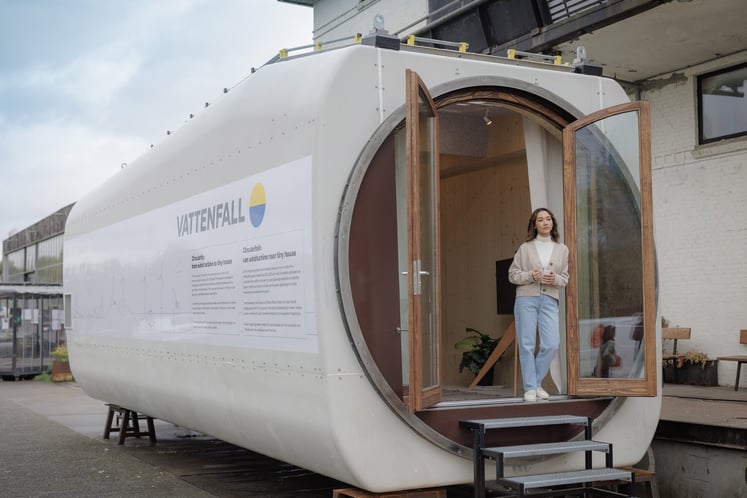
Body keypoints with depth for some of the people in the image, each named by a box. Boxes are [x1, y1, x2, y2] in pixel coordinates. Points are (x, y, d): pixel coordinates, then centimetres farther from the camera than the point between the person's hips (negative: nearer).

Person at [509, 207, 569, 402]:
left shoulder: (561, 249, 11)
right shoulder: (525, 248, 5)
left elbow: (565, 278, 13)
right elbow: (512, 274, 5)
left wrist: (555, 279, -9)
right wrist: (530, 276, -12)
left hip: (549, 300, 2)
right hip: (526, 299, -2)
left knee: (552, 344, -7)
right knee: (527, 344, -2)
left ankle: (537, 382, 13)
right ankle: (530, 387, 8)